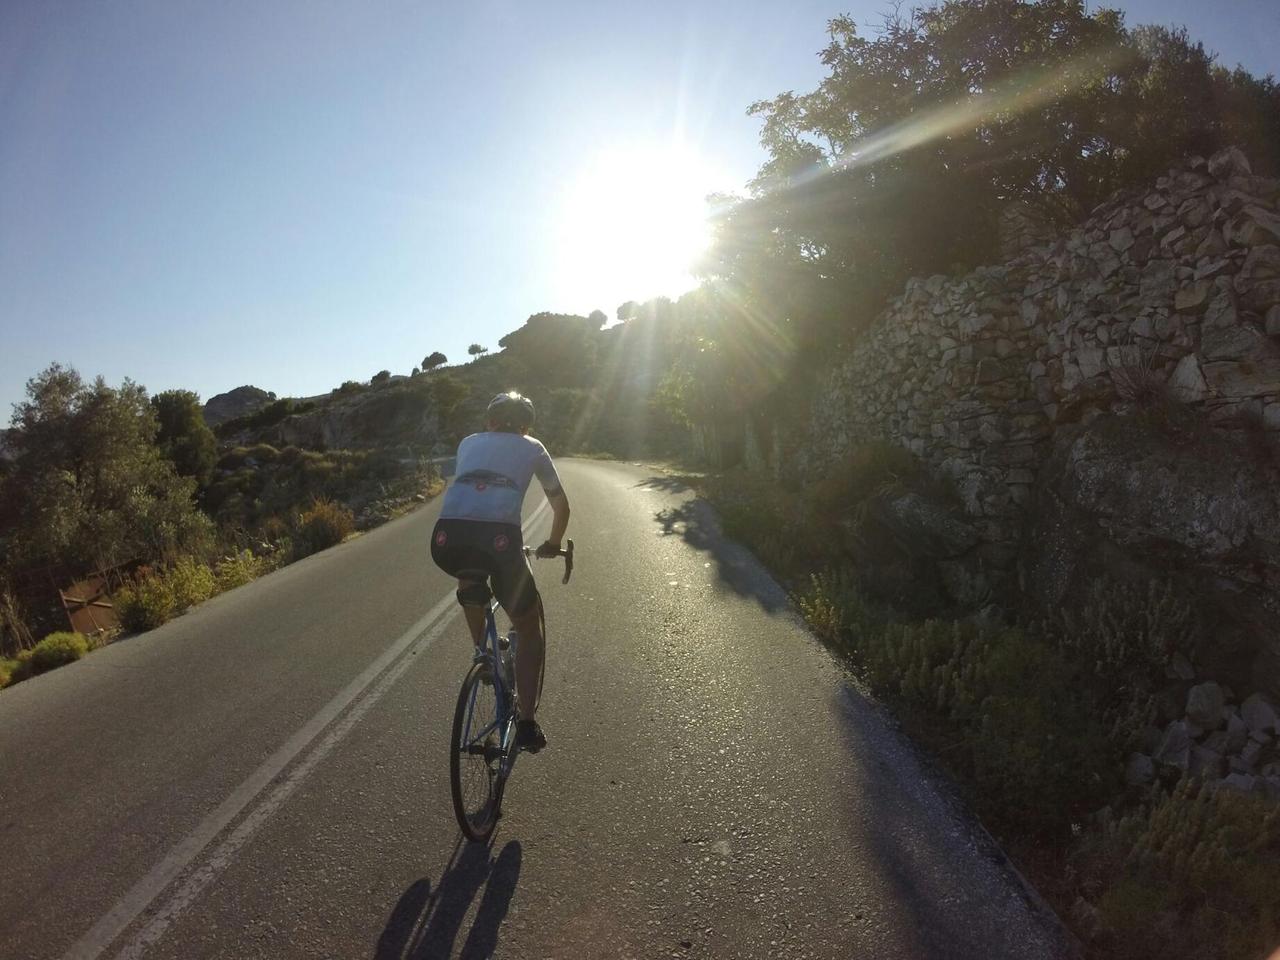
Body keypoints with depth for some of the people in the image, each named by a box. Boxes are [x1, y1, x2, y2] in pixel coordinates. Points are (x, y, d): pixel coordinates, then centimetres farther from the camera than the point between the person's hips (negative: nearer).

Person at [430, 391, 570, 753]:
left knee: (469, 570, 42)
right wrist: (552, 545, 45)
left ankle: (481, 651, 37)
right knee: (530, 630, 21)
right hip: (498, 539, -3)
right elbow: (561, 506, 27)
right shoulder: (532, 448, 24)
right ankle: (527, 724, 13)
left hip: (447, 539, 3)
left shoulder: (469, 443, 30)